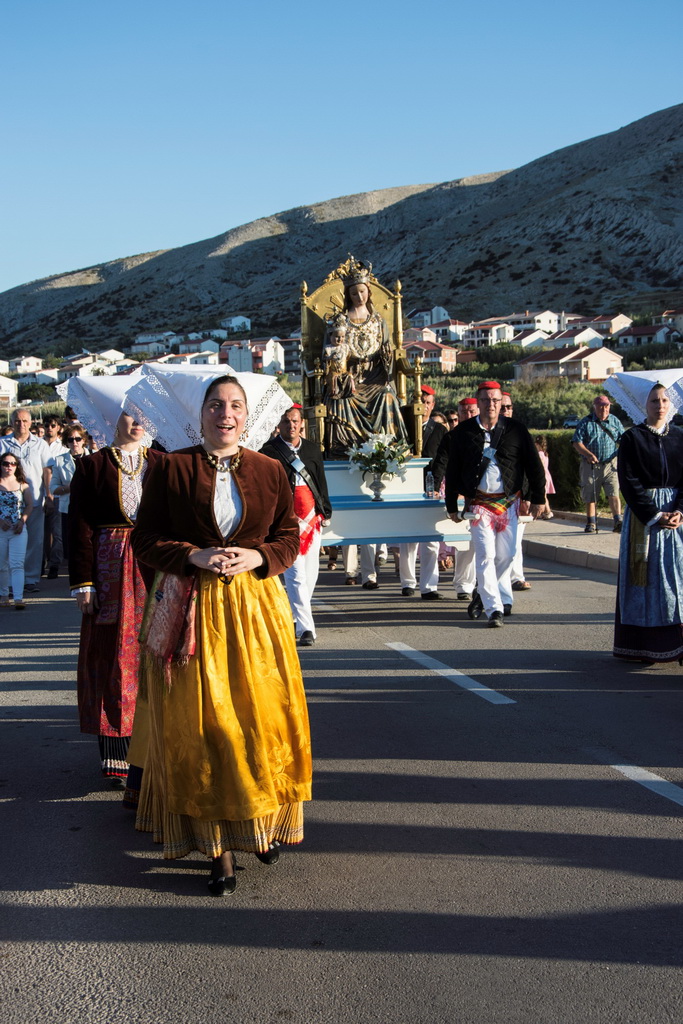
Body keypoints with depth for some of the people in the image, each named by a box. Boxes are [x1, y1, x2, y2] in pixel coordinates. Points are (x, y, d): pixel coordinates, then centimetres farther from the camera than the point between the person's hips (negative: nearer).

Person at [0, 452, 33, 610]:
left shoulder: (22, 484, 6)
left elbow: (30, 505, 6)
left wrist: (22, 521, -8)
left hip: (18, 530, 0)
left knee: (17, 564, -9)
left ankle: (18, 598, -16)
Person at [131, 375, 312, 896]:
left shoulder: (271, 471, 8)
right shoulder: (171, 468, 2)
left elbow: (291, 537, 10)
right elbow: (146, 539, 1)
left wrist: (257, 557, -10)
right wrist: (195, 556, -14)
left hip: (257, 604, 2)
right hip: (191, 609, -1)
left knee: (263, 716, 3)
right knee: (200, 726, -1)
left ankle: (265, 821, 24)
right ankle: (218, 845, 7)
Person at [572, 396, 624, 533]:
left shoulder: (614, 421, 11)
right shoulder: (586, 423, 3)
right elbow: (577, 442, -3)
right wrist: (588, 454, -19)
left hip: (610, 465, 1)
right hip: (590, 466, 0)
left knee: (613, 494, -12)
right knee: (590, 497, 6)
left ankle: (618, 522, -15)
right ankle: (591, 523, 18)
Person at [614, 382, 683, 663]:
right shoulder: (632, 438, -1)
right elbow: (629, 482, -7)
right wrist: (654, 515, -14)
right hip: (642, 514, -3)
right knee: (647, 576, -1)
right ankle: (643, 645, 4)